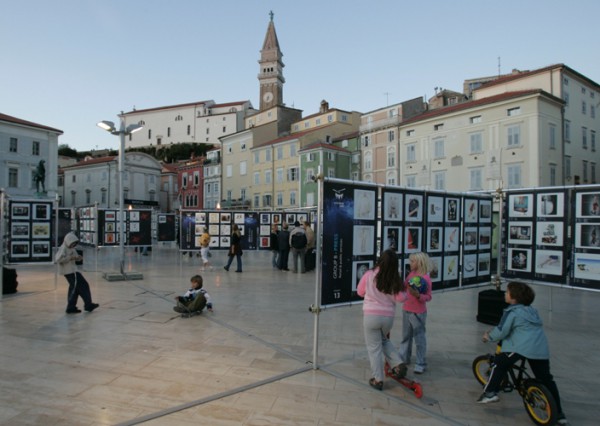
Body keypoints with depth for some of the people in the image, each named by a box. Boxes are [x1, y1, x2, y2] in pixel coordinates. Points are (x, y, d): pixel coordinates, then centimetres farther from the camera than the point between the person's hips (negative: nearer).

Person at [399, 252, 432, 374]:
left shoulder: (426, 278, -17)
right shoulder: (411, 274, 3)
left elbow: (428, 297, -15)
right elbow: (404, 286, 13)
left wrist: (418, 295, -32)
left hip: (418, 313, -7)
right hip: (406, 310, 7)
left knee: (419, 338, 3)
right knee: (406, 336, 19)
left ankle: (421, 364, 14)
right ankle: (404, 358, 34)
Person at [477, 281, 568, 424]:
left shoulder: (512, 312, -3)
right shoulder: (532, 310, 22)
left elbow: (501, 331, -8)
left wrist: (488, 336, 12)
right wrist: (494, 331, 33)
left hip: (523, 347, -7)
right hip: (542, 350, 7)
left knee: (499, 363, 7)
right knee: (547, 380, 19)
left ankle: (490, 393, 3)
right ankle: (559, 414, 26)